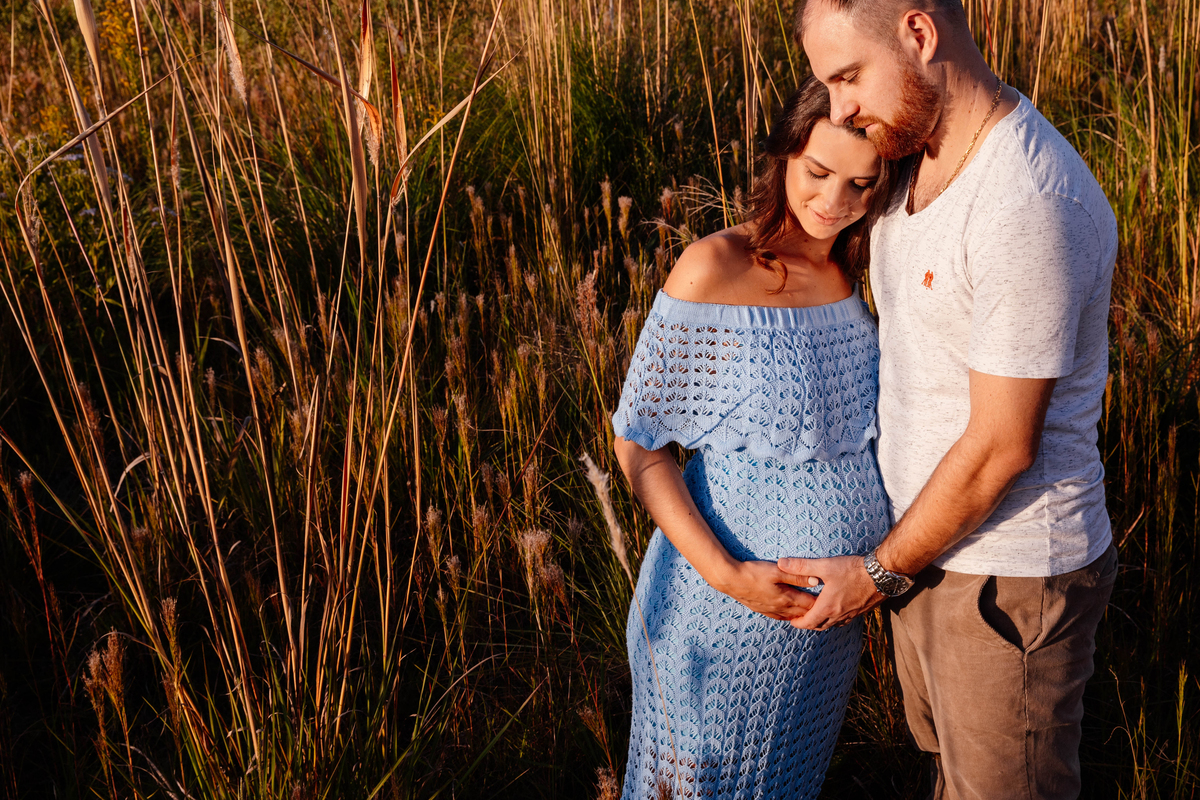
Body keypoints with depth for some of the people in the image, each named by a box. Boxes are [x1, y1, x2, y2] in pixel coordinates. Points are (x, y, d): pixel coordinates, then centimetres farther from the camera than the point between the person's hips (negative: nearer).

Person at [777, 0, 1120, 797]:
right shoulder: (916, 156, 1)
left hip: (1009, 579, -8)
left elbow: (1000, 447, -24)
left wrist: (879, 574, -12)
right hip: (930, 541, 8)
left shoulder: (1027, 209, -28)